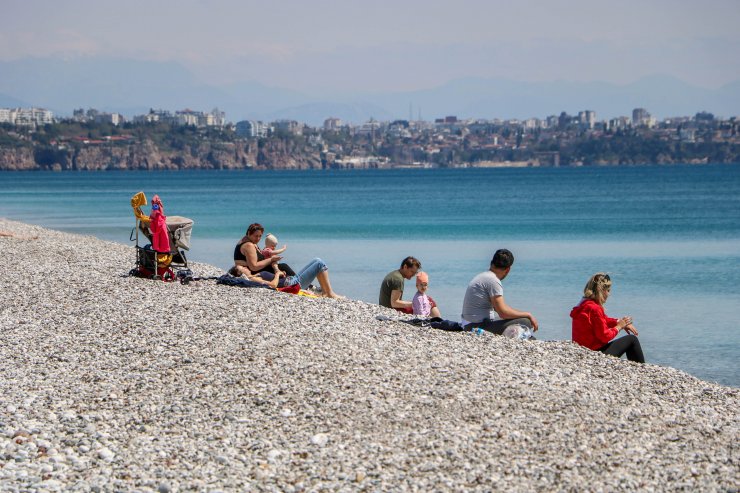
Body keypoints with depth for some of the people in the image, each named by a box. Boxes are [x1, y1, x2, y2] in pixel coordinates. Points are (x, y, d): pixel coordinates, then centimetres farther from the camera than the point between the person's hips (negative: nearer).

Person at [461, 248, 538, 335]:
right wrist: (528, 315, -8)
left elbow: (499, 307, 24)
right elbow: (503, 312, -20)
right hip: (479, 327, -10)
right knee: (526, 322, -17)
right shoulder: (493, 280, -15)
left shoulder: (483, 276, 16)